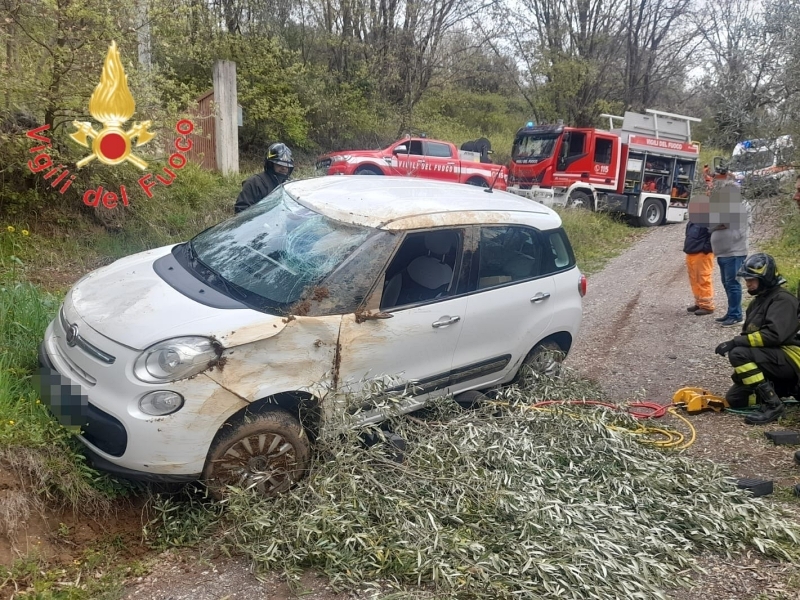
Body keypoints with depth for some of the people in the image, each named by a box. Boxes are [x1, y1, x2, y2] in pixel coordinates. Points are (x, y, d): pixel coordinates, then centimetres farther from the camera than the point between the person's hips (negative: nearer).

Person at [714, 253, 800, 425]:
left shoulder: (783, 299, -14)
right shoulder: (759, 301, 15)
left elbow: (773, 335, -28)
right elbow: (752, 335, 13)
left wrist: (735, 342, -28)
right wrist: (742, 371, 2)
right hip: (774, 360, 9)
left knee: (738, 354, -29)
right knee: (734, 399, 5)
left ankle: (772, 404, -22)